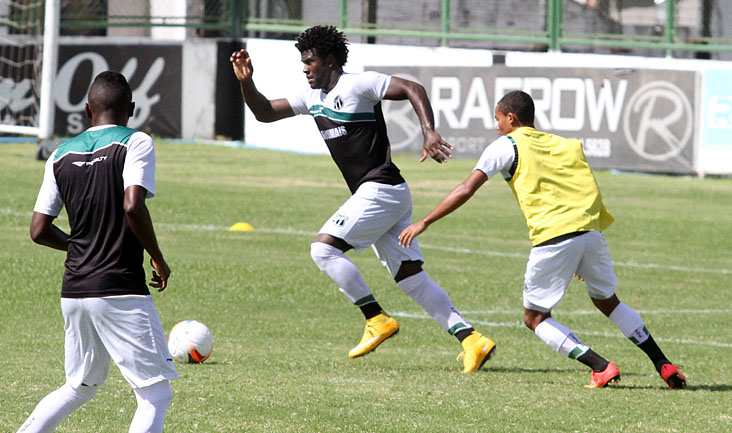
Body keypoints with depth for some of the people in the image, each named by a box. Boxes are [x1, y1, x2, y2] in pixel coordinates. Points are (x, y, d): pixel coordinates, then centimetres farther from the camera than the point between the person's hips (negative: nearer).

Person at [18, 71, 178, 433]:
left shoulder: (61, 155, 11)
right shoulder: (135, 142, -6)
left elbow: (39, 231, 9)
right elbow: (133, 206, -20)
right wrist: (158, 260, -6)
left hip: (74, 293, 6)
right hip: (120, 291, -6)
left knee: (80, 388, 23)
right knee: (156, 395, -2)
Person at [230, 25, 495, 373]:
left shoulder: (358, 85, -9)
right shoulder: (312, 96, 16)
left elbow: (413, 89, -13)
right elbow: (265, 112, 20)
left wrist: (429, 133, -25)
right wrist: (246, 82, 3)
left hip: (380, 189, -9)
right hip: (372, 195, 9)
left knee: (323, 248, -12)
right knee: (411, 279, 4)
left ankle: (377, 320, -8)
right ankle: (471, 339, -1)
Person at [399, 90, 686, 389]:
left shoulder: (505, 147, 8)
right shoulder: (566, 145, 24)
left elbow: (466, 190, 1)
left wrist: (424, 223, 6)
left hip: (552, 238, -6)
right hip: (590, 230, 6)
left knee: (535, 317, 9)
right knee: (607, 301, 25)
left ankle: (601, 367, -5)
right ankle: (664, 366, 22)